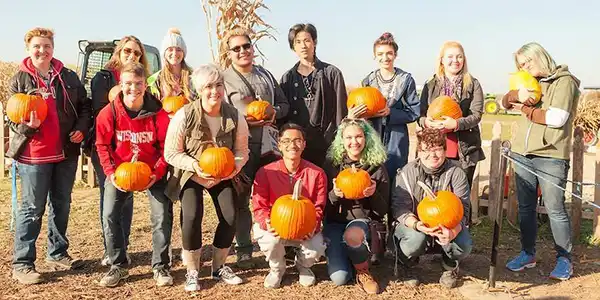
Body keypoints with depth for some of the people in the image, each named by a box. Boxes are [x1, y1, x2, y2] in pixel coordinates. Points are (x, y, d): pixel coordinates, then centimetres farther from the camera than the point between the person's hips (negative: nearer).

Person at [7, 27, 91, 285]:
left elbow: (84, 106, 13)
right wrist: (28, 125, -22)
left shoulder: (68, 77, 6)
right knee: (32, 209, 0)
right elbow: (12, 118, -1)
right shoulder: (20, 79, -2)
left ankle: (57, 253, 30)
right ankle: (21, 264, 9)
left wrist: (81, 129, -4)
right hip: (34, 154, -4)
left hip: (67, 152, 4)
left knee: (61, 205, 14)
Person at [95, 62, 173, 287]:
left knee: (162, 216, -5)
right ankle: (118, 266, 12)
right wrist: (111, 173, -15)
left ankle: (160, 267, 11)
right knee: (109, 215, -6)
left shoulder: (158, 113, -15)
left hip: (153, 171, -1)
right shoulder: (109, 113, -13)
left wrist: (157, 173, -21)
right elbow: (103, 146, -4)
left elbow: (166, 147, -9)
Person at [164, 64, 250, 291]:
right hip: (191, 174, -2)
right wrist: (195, 166, -31)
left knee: (230, 217, -10)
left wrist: (234, 166, -27)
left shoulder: (235, 116, -13)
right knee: (192, 217, -21)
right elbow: (171, 153, -16)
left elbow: (242, 151, -5)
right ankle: (192, 272, 0)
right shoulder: (184, 115, -21)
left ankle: (219, 266, 15)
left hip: (223, 176, 3)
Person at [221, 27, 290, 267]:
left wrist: (274, 113, -2)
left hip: (270, 144, 4)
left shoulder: (266, 75, 15)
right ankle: (243, 250, 17)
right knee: (241, 199, 5)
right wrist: (245, 120, -16)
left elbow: (283, 103, 19)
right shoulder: (223, 79, 0)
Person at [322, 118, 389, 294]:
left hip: (364, 221, -1)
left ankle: (363, 272, -7)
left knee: (353, 235, -39)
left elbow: (383, 210, 0)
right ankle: (345, 257, 18)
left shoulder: (377, 167, -3)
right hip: (335, 222, 1)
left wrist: (374, 194, -21)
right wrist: (334, 195, -19)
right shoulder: (332, 164, -2)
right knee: (339, 278, -18)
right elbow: (323, 205, 3)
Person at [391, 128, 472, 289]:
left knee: (464, 246, -29)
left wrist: (453, 231, -40)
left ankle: (449, 265, 12)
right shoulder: (407, 173, -13)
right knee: (416, 238, -36)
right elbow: (399, 208, -16)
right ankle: (407, 266, 3)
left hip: (447, 228, 2)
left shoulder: (456, 173, -11)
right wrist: (417, 225, -38)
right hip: (415, 226, -1)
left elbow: (462, 210, -17)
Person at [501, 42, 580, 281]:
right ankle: (528, 254, 24)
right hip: (523, 154, 7)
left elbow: (557, 118, -16)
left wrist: (526, 110, -4)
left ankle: (564, 259, 14)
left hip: (551, 156, -6)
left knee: (555, 209, -1)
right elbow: (506, 102, 13)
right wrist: (517, 95, -9)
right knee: (525, 207, 12)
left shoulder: (564, 82, -5)